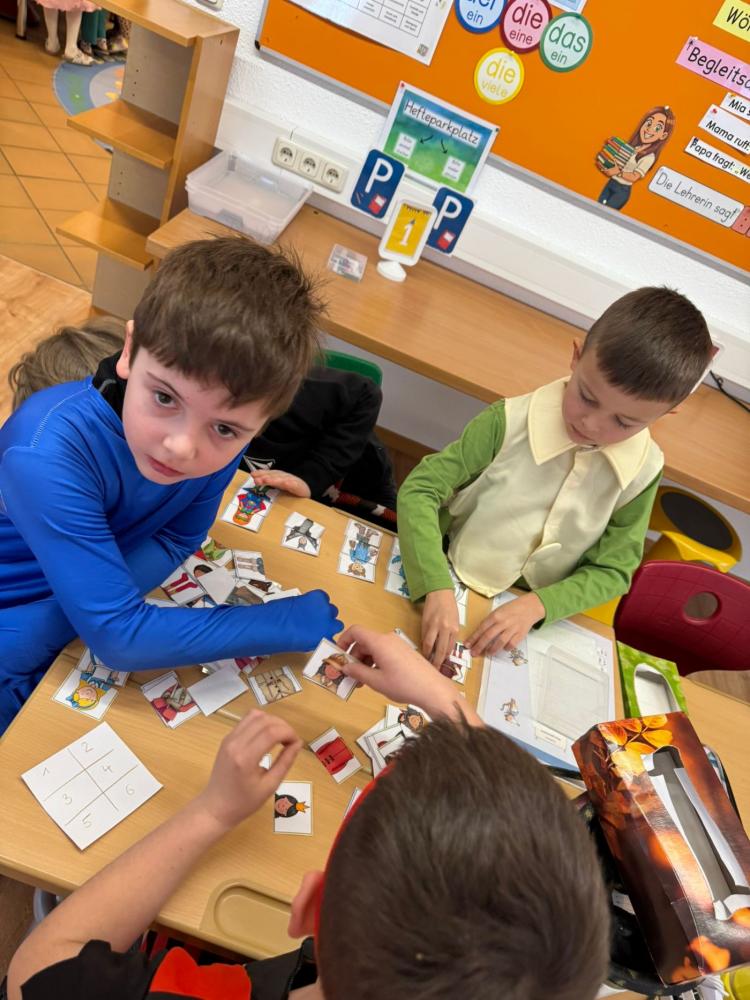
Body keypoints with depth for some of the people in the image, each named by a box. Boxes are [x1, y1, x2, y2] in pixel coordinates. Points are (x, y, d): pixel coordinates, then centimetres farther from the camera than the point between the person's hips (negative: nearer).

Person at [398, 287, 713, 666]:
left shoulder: (643, 472, -10)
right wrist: (437, 589, -32)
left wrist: (536, 606, -20)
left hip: (528, 620, 2)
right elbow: (419, 491, -17)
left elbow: (611, 571, -2)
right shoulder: (510, 423, -19)